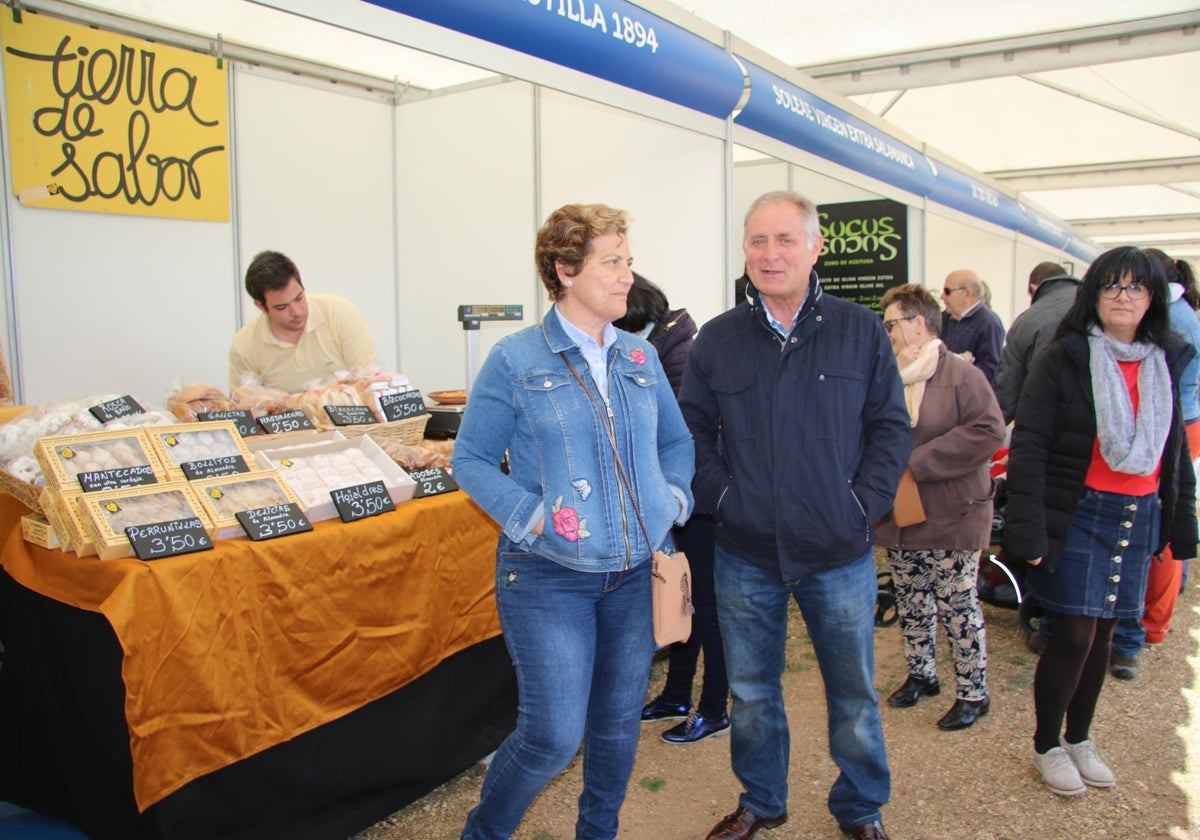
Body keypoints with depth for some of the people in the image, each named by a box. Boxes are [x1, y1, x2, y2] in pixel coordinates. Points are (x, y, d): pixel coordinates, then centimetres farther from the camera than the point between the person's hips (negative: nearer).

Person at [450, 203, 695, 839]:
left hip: (637, 572, 5)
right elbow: (469, 459, -5)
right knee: (553, 736, -3)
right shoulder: (515, 360, -7)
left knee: (619, 721, 17)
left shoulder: (642, 357, 7)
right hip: (549, 577, -5)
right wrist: (533, 515, -18)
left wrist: (674, 496, -2)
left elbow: (677, 441, 17)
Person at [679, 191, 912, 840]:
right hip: (745, 554, 1)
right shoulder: (717, 339, 1)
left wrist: (864, 502, -7)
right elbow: (693, 431, 6)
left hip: (840, 554, -1)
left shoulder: (861, 331, -1)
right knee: (751, 691, 16)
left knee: (854, 692, 14)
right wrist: (721, 496, -6)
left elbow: (891, 426, 2)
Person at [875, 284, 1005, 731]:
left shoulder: (961, 374, -11)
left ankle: (973, 692, 18)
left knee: (957, 605, 3)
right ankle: (921, 674, 34)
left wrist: (918, 463, -21)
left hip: (951, 515, -6)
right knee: (911, 604, 16)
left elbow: (989, 431, -20)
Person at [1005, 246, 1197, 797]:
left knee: (1102, 632, 12)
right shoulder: (1064, 359, -8)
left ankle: (1079, 739, 30)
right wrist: (1028, 529, -18)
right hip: (1080, 513, -5)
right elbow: (1028, 446, -12)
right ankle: (1047, 746, 17)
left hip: (1140, 515, 5)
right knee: (1075, 634, -3)